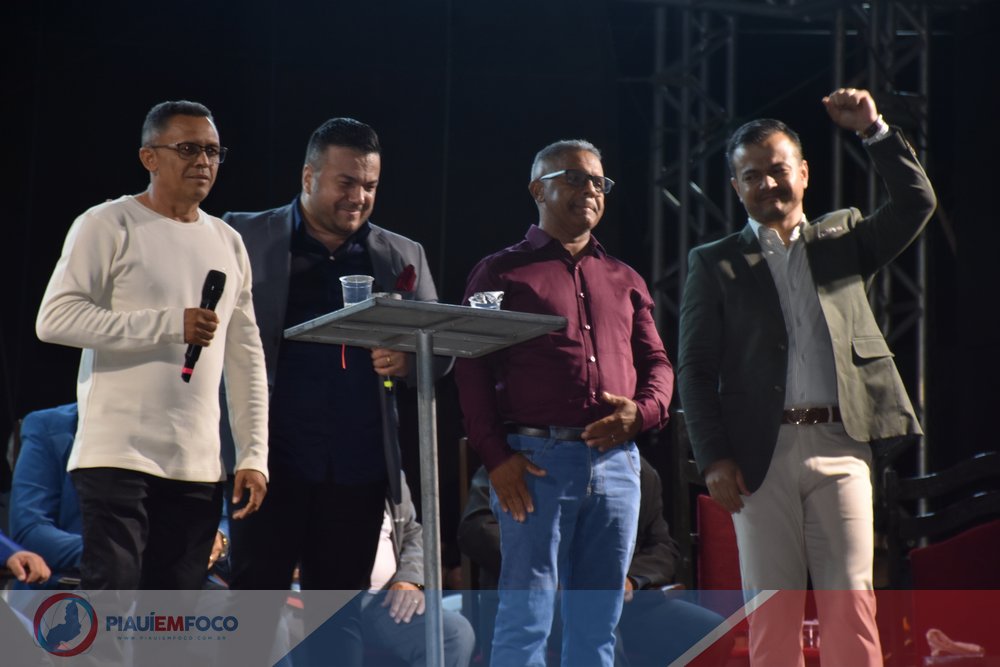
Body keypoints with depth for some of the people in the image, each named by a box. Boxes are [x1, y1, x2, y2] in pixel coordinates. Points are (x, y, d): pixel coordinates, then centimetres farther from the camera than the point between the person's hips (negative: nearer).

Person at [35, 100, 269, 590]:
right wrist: (168, 326, -16)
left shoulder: (228, 243, 17)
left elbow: (246, 359, 18)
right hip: (117, 457, -5)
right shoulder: (108, 226, -1)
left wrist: (253, 457, 9)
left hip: (198, 470, 6)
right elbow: (54, 318, -12)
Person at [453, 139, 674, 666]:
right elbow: (471, 369, 0)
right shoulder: (502, 272, 6)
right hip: (536, 461, -4)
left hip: (616, 460, 5)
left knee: (597, 623, 7)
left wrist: (643, 411, -3)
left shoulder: (624, 281, 20)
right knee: (526, 617, -6)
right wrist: (496, 457, -10)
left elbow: (656, 362, 19)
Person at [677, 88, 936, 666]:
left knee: (850, 602, -5)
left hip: (839, 447, 1)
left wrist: (874, 130, -4)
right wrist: (714, 459, -6)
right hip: (762, 456, -1)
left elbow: (916, 204, 5)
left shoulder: (843, 238, 17)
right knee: (772, 613, 1)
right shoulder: (716, 264, 10)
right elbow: (695, 369, 4)